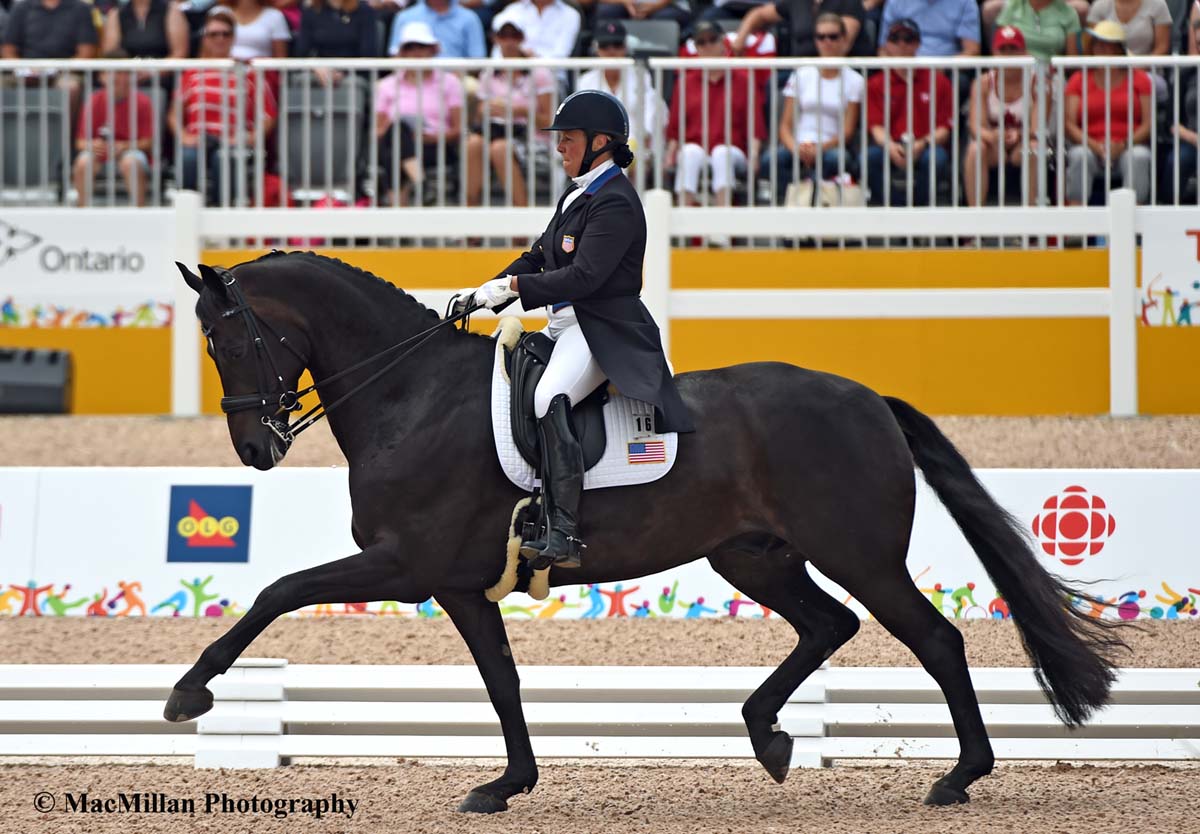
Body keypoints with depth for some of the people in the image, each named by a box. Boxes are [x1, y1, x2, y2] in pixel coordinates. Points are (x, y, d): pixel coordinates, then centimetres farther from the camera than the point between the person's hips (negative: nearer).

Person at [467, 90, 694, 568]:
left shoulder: (614, 202, -14)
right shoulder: (578, 194, 18)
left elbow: (584, 276, -22)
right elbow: (539, 256, 19)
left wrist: (514, 286, -19)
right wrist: (490, 291, 5)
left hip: (602, 331, -11)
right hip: (565, 327, 11)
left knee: (549, 400, -33)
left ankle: (563, 535, -37)